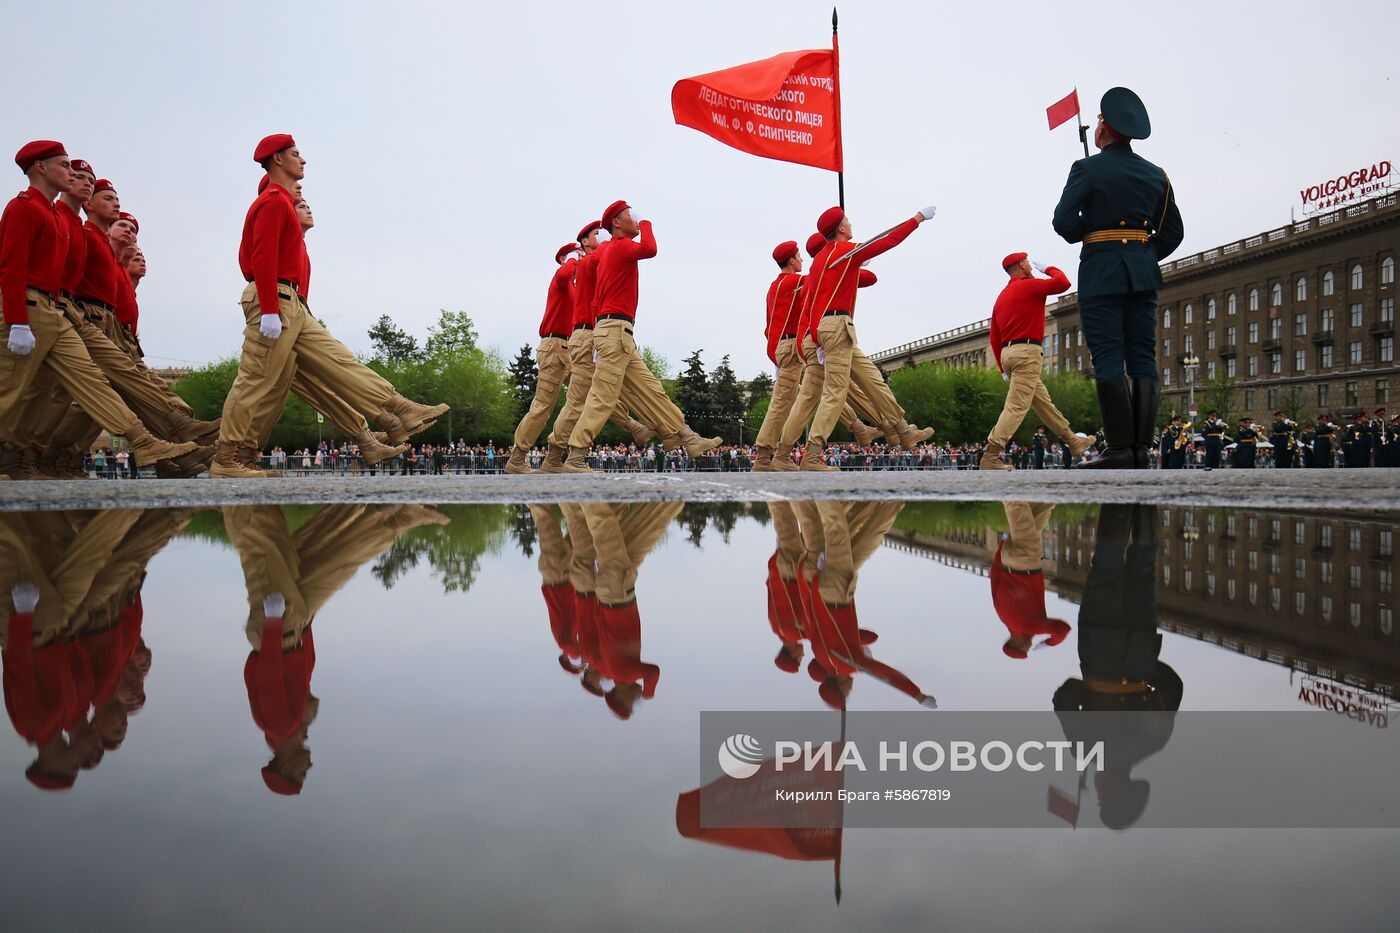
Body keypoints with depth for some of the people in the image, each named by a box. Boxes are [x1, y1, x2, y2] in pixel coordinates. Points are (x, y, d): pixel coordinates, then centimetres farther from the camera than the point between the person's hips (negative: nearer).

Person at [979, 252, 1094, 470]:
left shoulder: (1002, 296, 18)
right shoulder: (1029, 285, -5)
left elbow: (994, 337, 16)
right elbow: (1063, 283, -16)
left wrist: (1003, 368, 18)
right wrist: (1047, 268, 4)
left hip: (1008, 353, 9)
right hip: (1027, 353, -9)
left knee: (1042, 400, 16)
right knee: (1016, 407, -12)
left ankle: (1073, 441, 28)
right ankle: (989, 458, -20)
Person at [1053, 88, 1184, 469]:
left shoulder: (1087, 168, -4)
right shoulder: (1156, 174, 13)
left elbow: (1064, 221, -11)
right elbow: (1172, 232, 12)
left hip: (1101, 270, -5)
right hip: (1143, 270, 5)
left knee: (1108, 359, -6)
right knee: (1142, 357, 4)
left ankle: (1120, 449, -11)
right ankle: (1141, 448, 1)